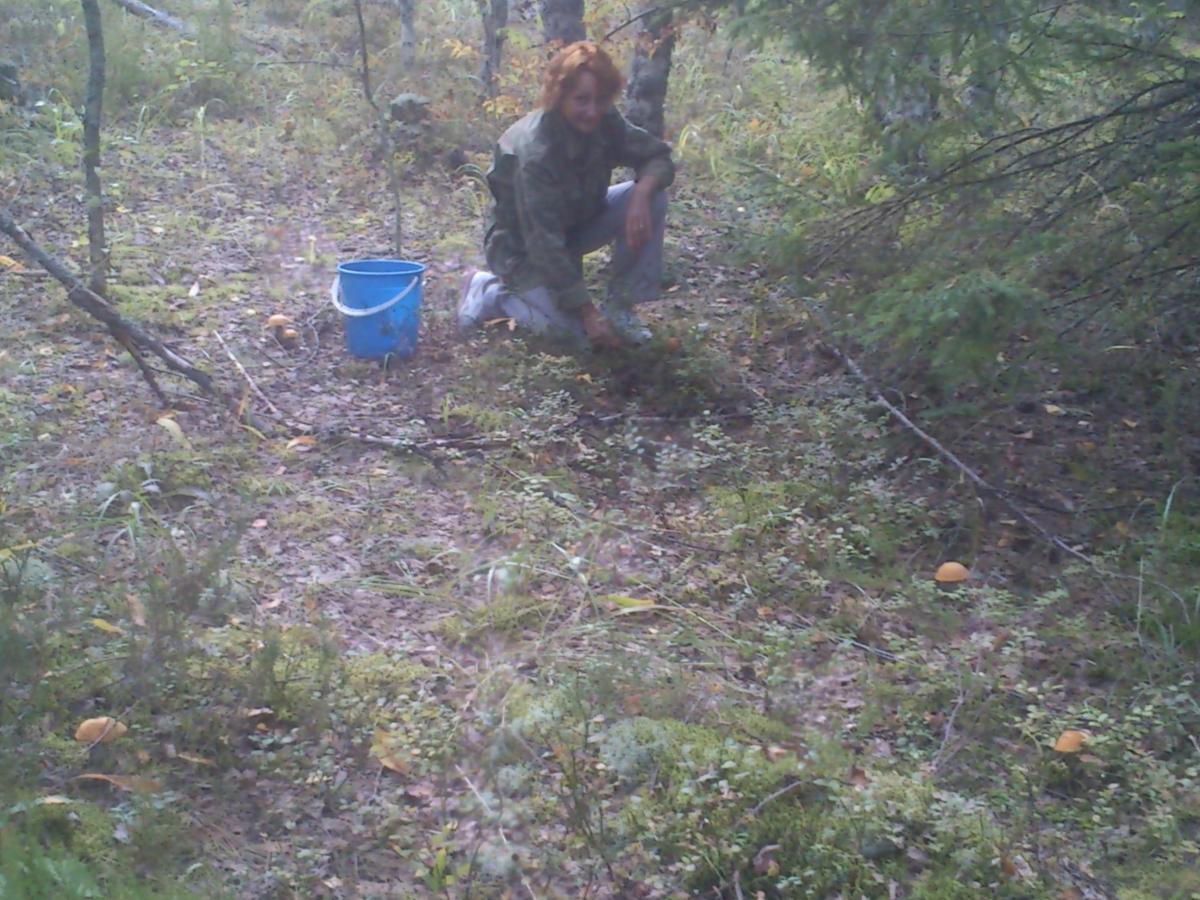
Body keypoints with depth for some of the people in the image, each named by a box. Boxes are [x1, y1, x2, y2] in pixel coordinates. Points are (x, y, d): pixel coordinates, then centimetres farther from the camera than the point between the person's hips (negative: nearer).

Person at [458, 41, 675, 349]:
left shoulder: (605, 123, -15)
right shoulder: (535, 152, -34)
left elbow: (658, 157, -7)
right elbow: (544, 244, -34)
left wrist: (642, 193, -32)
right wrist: (589, 313, -33)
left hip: (575, 222, 7)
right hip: (523, 246, -7)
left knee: (652, 197, -14)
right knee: (580, 334, -22)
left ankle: (620, 307, -6)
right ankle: (491, 293, 2)